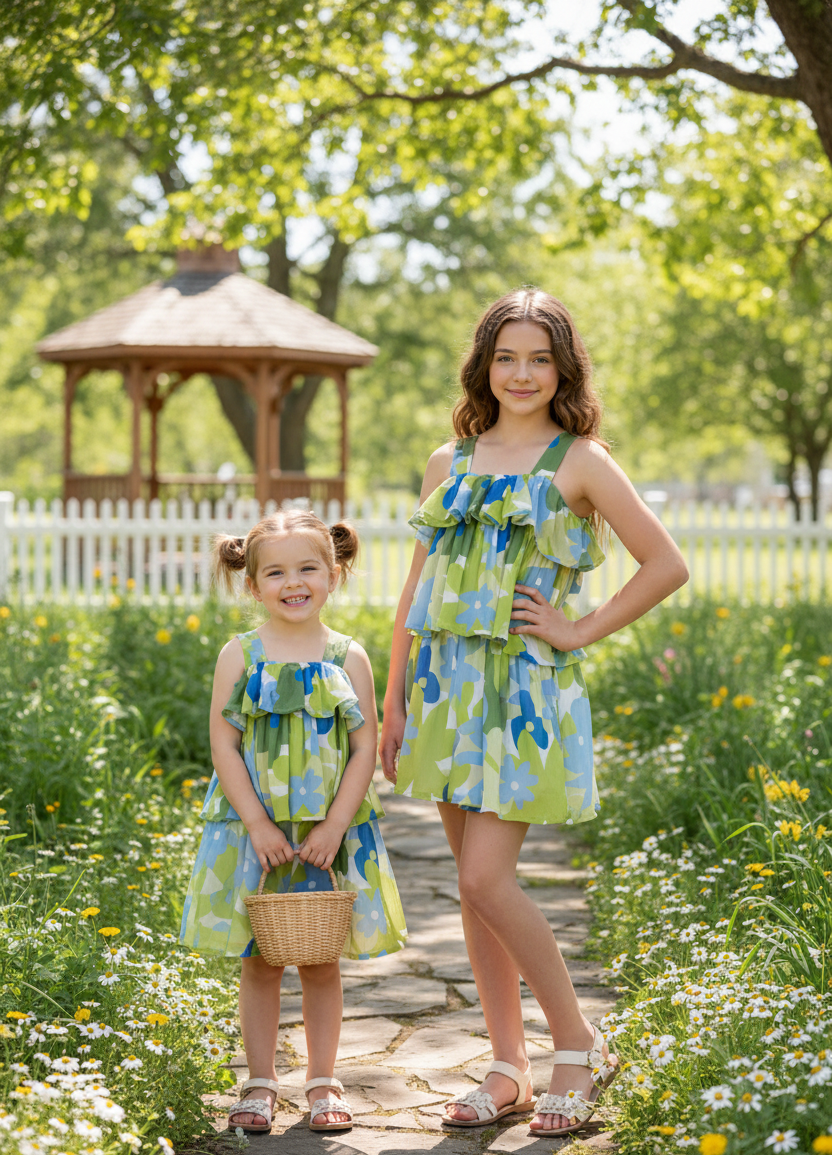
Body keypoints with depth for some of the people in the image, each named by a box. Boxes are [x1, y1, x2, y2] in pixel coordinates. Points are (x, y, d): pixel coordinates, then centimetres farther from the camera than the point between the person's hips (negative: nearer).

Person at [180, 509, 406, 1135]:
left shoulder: (348, 658, 0)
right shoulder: (240, 655, -1)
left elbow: (366, 748, -2)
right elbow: (224, 744, -4)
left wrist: (333, 828, -11)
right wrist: (259, 825, -12)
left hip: (329, 835, 0)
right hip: (255, 831, 0)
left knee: (322, 961, 8)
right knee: (260, 960, 6)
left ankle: (323, 1082, 20)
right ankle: (260, 1083, 17)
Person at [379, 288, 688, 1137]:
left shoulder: (578, 462, -2)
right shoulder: (450, 463, 12)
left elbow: (666, 565, -4)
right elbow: (418, 589, 15)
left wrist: (582, 631, -6)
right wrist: (394, 701, 12)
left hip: (527, 686, -5)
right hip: (448, 685, 5)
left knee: (486, 877, -12)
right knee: (475, 883, 7)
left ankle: (580, 1046, 5)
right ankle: (508, 1067, 17)